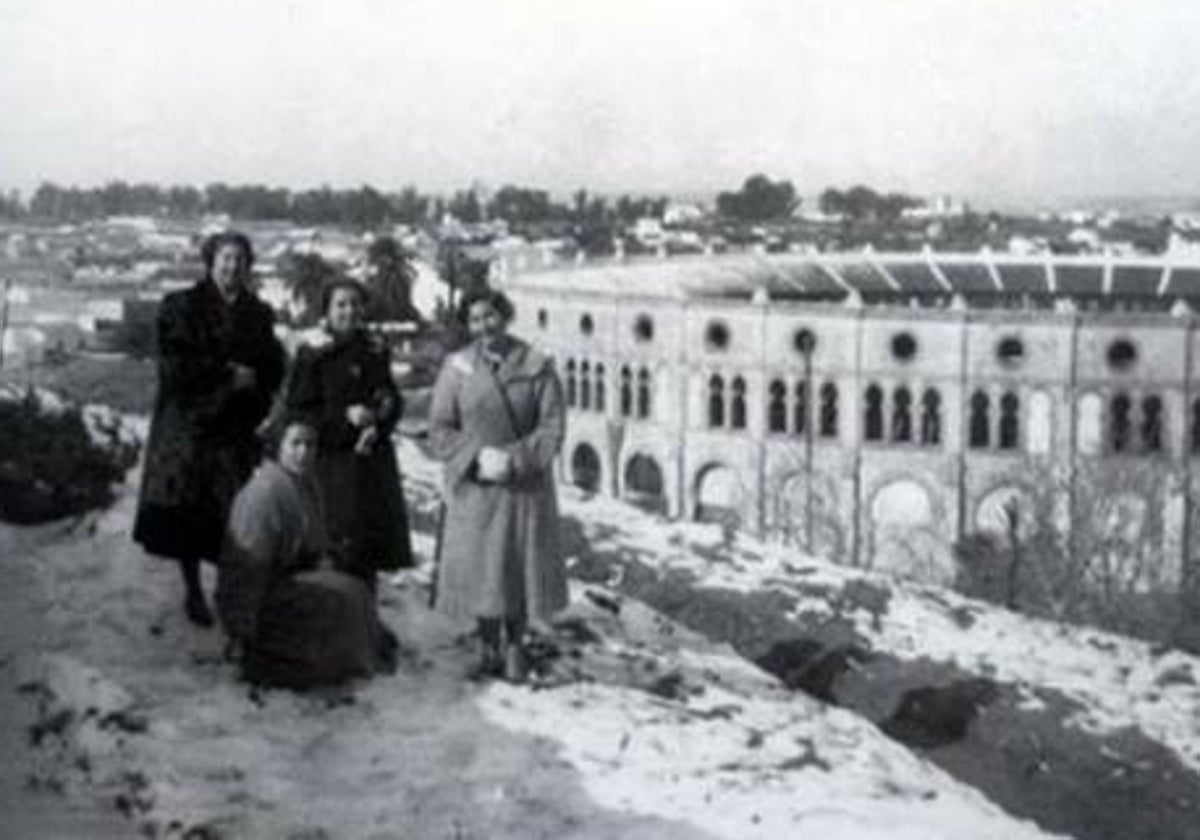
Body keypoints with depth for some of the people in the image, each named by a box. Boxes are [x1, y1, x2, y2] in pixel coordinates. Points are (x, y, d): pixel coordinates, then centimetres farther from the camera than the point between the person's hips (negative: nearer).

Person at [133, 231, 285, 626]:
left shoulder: (258, 314, 12)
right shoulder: (181, 307, 1)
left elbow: (274, 370, 9)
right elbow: (176, 365, -9)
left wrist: (247, 376, -10)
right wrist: (229, 375, -11)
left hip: (239, 427, 2)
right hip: (188, 424, -2)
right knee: (188, 512, 0)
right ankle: (193, 590, 12)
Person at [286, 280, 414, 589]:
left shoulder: (375, 351, 10)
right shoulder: (313, 355, -4)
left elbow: (394, 401, 12)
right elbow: (297, 411, -6)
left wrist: (377, 427, -8)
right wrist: (345, 417, -17)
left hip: (373, 459, 4)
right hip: (332, 464, -4)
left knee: (370, 549, 5)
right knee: (339, 549, -7)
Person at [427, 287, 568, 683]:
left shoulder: (537, 367, -3)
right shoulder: (456, 367, -1)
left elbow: (552, 429, -6)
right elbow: (439, 431, -2)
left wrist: (514, 459, -19)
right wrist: (478, 457, -17)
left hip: (524, 486, -1)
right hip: (473, 487, 1)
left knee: (521, 565, 3)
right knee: (479, 567, 3)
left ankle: (515, 648, 18)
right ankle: (489, 650, 17)